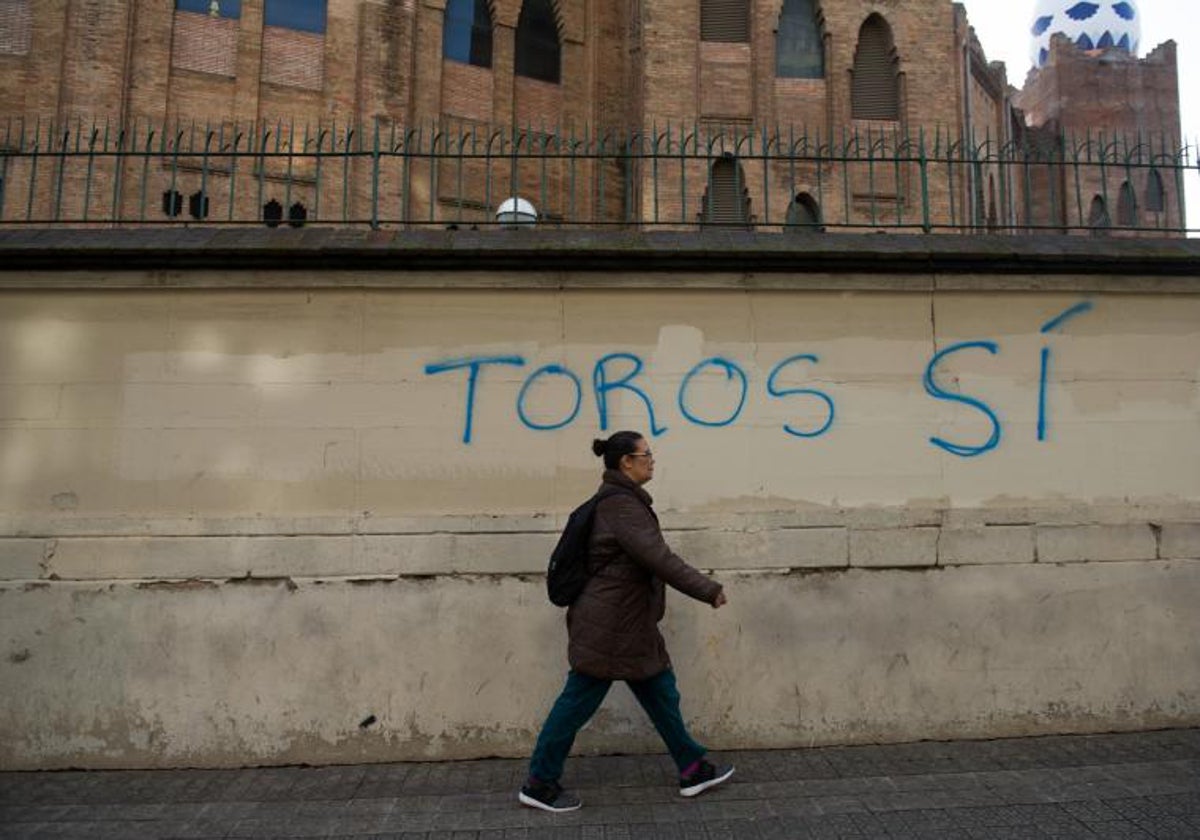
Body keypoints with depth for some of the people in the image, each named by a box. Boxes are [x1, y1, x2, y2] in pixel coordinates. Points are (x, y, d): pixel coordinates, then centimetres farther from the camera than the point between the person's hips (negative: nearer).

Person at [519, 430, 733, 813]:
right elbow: (659, 558, -25)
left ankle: (693, 769, 29)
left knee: (661, 691, 16)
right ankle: (539, 784, 18)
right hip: (609, 626, -10)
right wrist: (709, 590, -18)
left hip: (630, 624, 10)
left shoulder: (620, 499, 12)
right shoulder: (621, 505, -20)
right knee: (580, 700, 2)